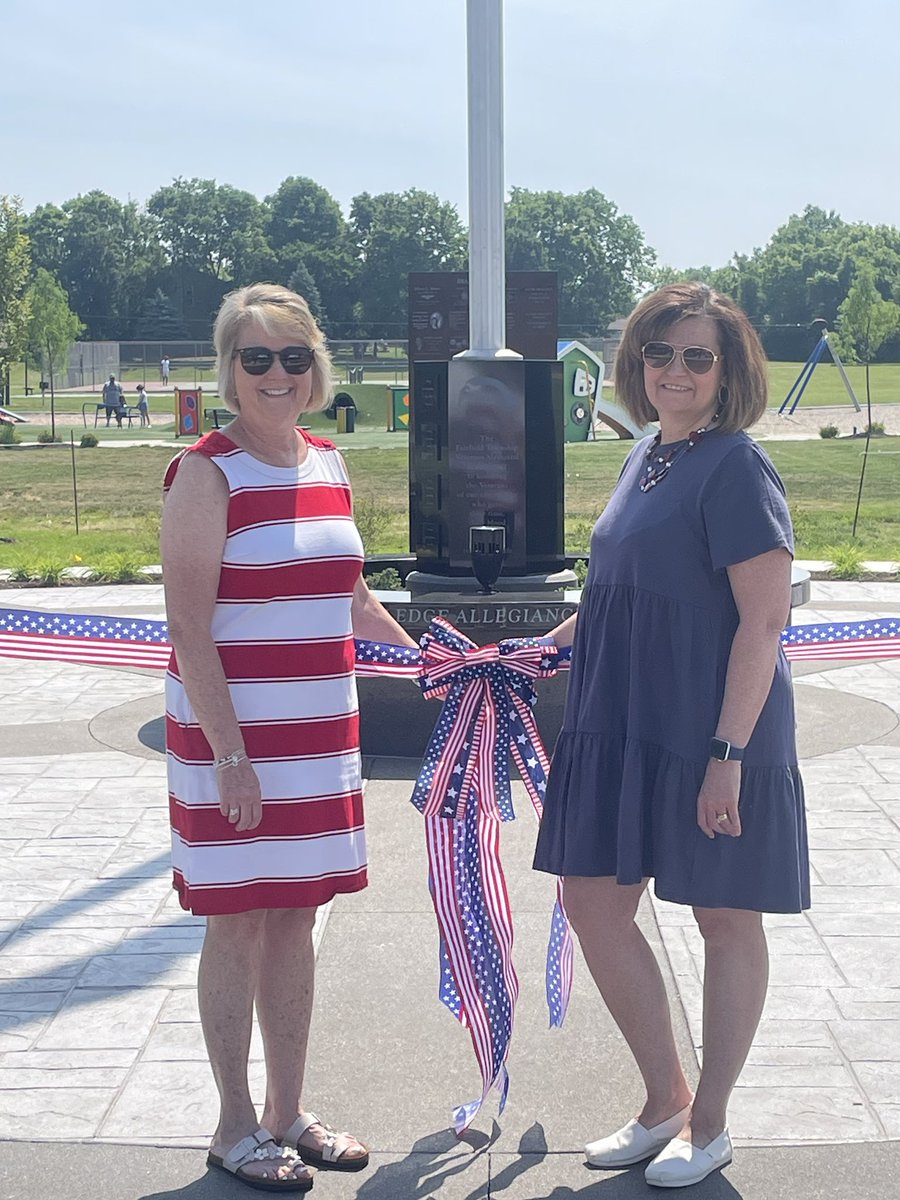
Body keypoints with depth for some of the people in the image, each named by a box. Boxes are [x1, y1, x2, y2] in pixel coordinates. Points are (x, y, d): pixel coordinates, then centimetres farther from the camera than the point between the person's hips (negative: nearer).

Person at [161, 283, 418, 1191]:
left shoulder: (328, 463, 9)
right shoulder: (207, 471, -11)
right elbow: (188, 625, -16)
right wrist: (228, 751, -20)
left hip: (321, 726, 6)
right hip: (234, 729, -6)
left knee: (296, 918, 14)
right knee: (238, 922, 3)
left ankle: (287, 1113, 27)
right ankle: (235, 1125, 19)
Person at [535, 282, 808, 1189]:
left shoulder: (736, 469, -14)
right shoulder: (647, 458, 11)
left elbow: (763, 620, -18)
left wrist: (729, 754, -21)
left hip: (712, 734, -9)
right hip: (624, 722, 9)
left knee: (726, 921, 7)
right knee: (594, 903, 10)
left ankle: (708, 1127, 23)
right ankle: (665, 1101, 27)